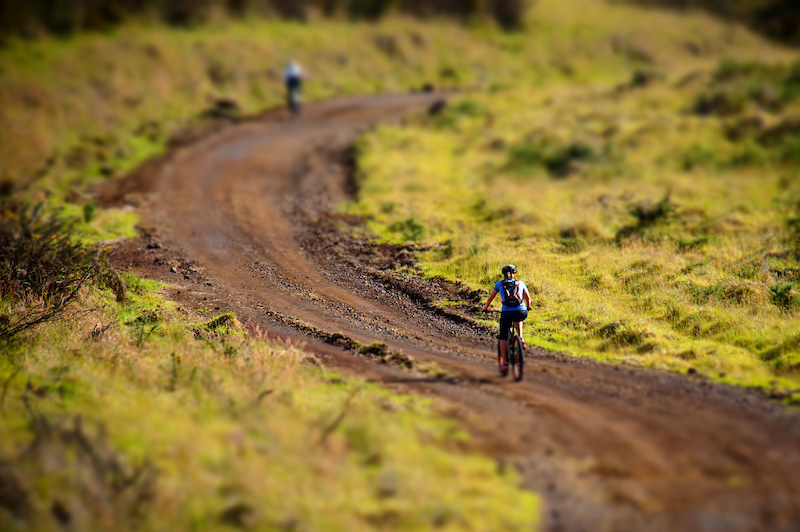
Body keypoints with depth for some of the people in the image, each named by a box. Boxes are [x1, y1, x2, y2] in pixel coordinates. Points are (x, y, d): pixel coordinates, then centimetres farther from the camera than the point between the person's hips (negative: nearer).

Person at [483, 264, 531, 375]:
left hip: (507, 313, -1)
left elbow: (490, 298, 21)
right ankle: (520, 338, 21)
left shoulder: (500, 284, 13)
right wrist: (528, 307, 45)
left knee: (503, 338, 12)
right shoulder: (520, 283, 15)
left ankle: (504, 363, 3)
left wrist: (486, 308, 38)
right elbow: (528, 298, 25)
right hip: (522, 313, 1)